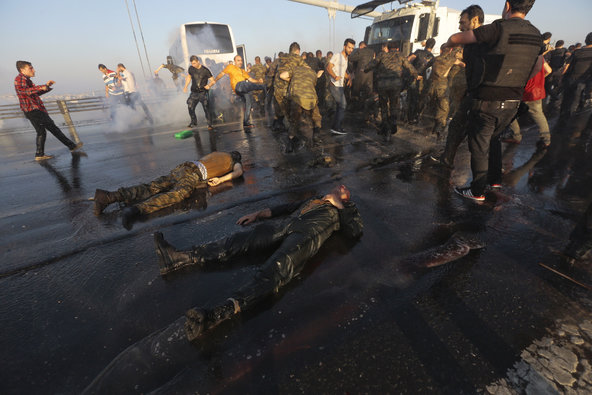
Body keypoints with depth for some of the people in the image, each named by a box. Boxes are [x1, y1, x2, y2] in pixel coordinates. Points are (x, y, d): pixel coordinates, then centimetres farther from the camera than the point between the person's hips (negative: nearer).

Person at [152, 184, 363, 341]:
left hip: (307, 234, -6)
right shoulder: (313, 200, 37)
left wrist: (339, 203, 10)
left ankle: (217, 314, -50)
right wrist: (257, 214, 26)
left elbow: (355, 232, 7)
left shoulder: (341, 211, 25)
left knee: (274, 270, -31)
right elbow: (285, 208, 34)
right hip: (285, 226, 6)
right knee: (241, 239, -11)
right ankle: (180, 258, -13)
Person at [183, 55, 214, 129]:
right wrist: (185, 86, 15)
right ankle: (193, 122, 22)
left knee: (206, 108, -13)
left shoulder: (205, 70, -9)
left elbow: (212, 80, -8)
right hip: (194, 93, 5)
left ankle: (209, 125, -7)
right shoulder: (191, 68, 4)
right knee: (190, 107, 2)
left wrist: (209, 85, -28)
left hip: (203, 92, -5)